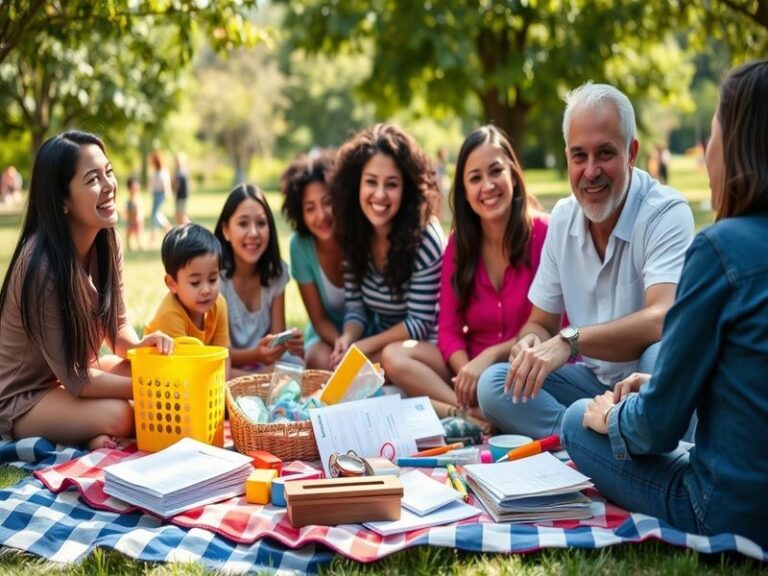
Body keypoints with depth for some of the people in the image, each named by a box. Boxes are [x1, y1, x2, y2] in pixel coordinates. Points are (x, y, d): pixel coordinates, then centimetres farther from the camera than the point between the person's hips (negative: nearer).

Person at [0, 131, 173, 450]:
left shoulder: (105, 243, -8)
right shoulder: (42, 266, -31)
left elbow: (117, 323, 1)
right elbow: (74, 378, -27)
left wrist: (140, 345, -21)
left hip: (73, 372, 8)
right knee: (119, 415, -31)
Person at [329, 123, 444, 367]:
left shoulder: (424, 238, -21)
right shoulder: (355, 235, -3)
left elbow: (419, 322, -18)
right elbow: (355, 306, 0)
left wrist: (366, 346, -24)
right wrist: (348, 338, -21)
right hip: (383, 341, 6)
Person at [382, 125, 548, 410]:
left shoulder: (544, 234, -11)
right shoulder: (458, 243, 4)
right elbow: (449, 329, 0)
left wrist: (490, 355, -21)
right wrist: (468, 372, -20)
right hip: (471, 365, 6)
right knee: (394, 356, -18)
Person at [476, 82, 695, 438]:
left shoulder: (666, 213, -17)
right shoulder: (563, 218, 2)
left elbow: (662, 320, -33)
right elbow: (540, 323, 8)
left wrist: (570, 340, -40)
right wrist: (531, 343, -15)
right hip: (594, 381, 6)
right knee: (494, 385, -14)